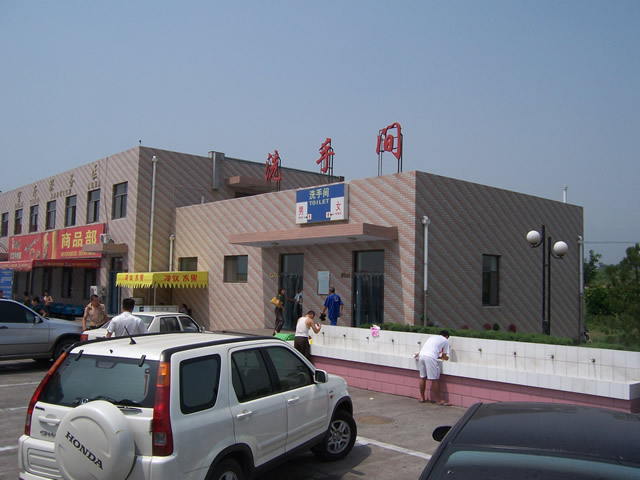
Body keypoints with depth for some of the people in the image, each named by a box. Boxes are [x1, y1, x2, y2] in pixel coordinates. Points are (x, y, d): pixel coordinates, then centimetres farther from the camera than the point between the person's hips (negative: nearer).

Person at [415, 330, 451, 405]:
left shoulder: (433, 337, 32)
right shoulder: (445, 340, 17)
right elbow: (444, 357, 17)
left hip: (421, 355, 6)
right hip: (430, 357, -6)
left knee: (422, 377, 16)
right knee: (435, 379, 1)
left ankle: (422, 398, 26)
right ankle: (438, 400, 7)